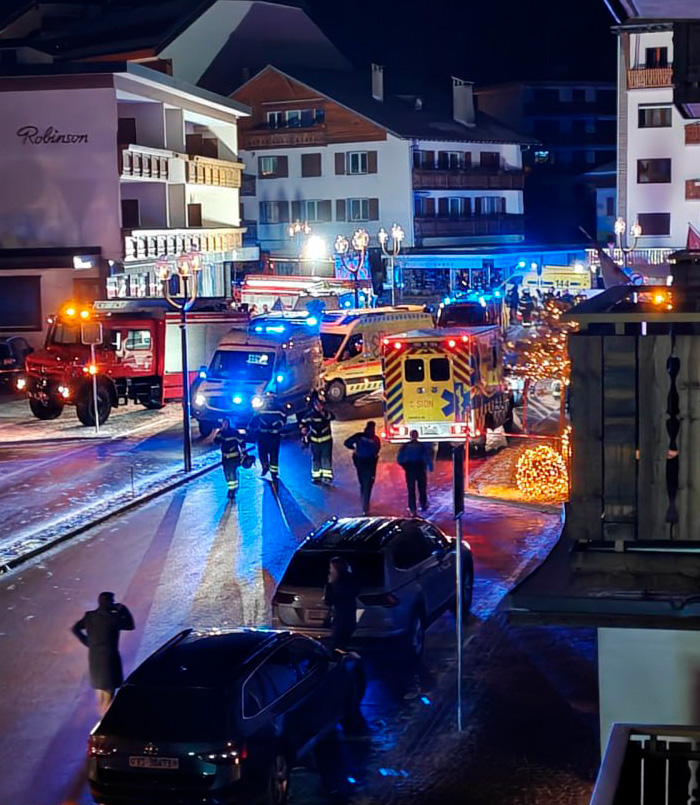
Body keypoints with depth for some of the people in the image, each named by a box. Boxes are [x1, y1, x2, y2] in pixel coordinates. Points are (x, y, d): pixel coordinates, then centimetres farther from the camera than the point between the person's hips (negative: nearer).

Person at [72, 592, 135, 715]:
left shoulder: (89, 616, -3)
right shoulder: (113, 618, -19)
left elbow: (75, 629, 3)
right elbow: (130, 625, -7)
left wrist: (86, 642, 8)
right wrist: (123, 610, -1)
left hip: (94, 656, 6)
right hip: (109, 656, -6)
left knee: (100, 685, 22)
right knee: (109, 686, 5)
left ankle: (101, 712, 34)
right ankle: (105, 715, 5)